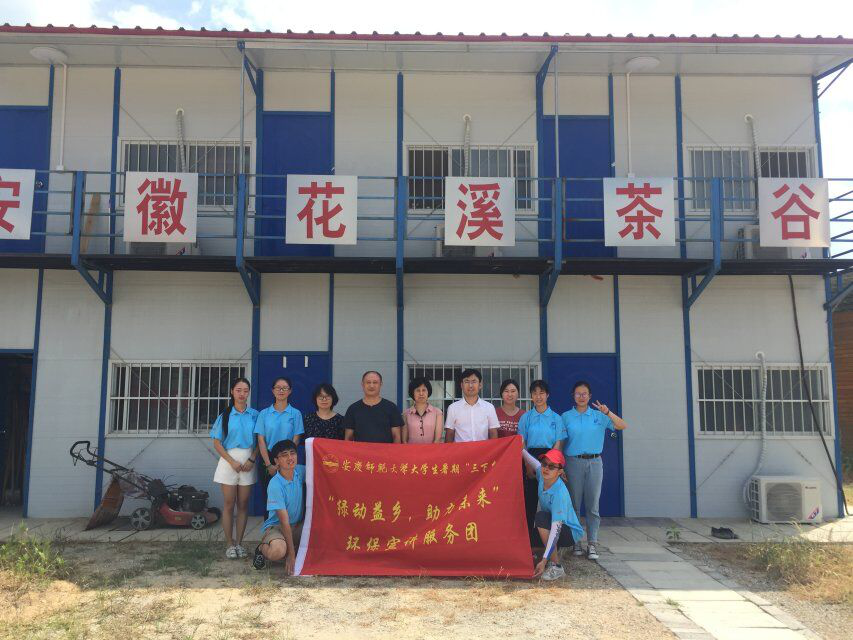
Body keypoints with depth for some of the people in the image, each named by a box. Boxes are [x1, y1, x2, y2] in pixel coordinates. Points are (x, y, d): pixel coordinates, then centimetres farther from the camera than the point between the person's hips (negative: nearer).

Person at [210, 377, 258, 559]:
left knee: (243, 504, 6)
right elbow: (217, 443, 0)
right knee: (229, 504, 2)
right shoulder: (225, 415, 1)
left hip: (248, 463, 1)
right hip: (229, 460, -1)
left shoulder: (254, 415, 3)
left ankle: (239, 542, 15)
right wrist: (232, 461, -10)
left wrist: (251, 460, -9)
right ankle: (229, 544, 11)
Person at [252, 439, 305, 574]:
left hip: (298, 525, 5)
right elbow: (284, 521, -23)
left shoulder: (300, 471, -7)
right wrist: (291, 555, -23)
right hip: (276, 526, -5)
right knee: (278, 551, -36)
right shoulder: (275, 485, -22)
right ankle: (263, 548, -1)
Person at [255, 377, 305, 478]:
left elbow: (296, 440, -2)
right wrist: (269, 465, -10)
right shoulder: (264, 414, 6)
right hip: (267, 459, 1)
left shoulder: (296, 413, 2)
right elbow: (261, 440, 0)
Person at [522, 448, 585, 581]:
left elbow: (555, 529, -36)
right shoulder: (541, 475, -13)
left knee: (541, 517, -31)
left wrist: (544, 561, -39)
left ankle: (556, 567, -24)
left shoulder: (560, 493, -32)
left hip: (571, 533, -7)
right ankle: (555, 550, 17)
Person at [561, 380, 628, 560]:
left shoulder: (599, 415, 6)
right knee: (574, 504, 3)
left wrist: (608, 413, -17)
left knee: (593, 505, 2)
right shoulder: (566, 417, 5)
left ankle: (592, 544, 7)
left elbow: (623, 426, -2)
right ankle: (575, 541, 14)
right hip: (574, 462, -1)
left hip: (594, 462, 1)